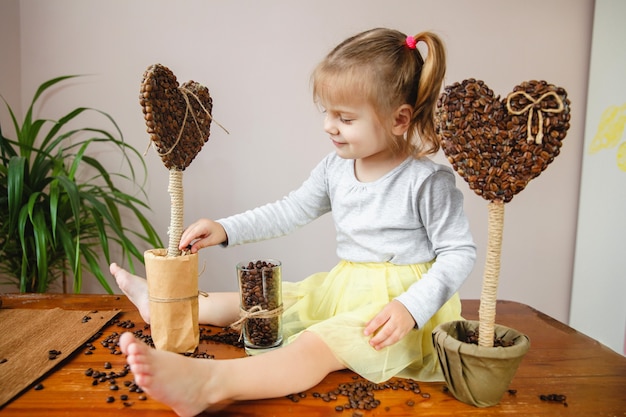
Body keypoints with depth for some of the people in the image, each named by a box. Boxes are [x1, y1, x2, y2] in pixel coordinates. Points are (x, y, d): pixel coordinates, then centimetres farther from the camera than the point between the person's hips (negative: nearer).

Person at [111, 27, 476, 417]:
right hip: (344, 291, 6)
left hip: (400, 301, -6)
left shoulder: (429, 181, -16)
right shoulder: (335, 168, 2)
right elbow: (289, 212, 11)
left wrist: (411, 308, -25)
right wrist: (225, 230, 2)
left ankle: (208, 383, -46)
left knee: (319, 343, -31)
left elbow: (460, 252, -13)